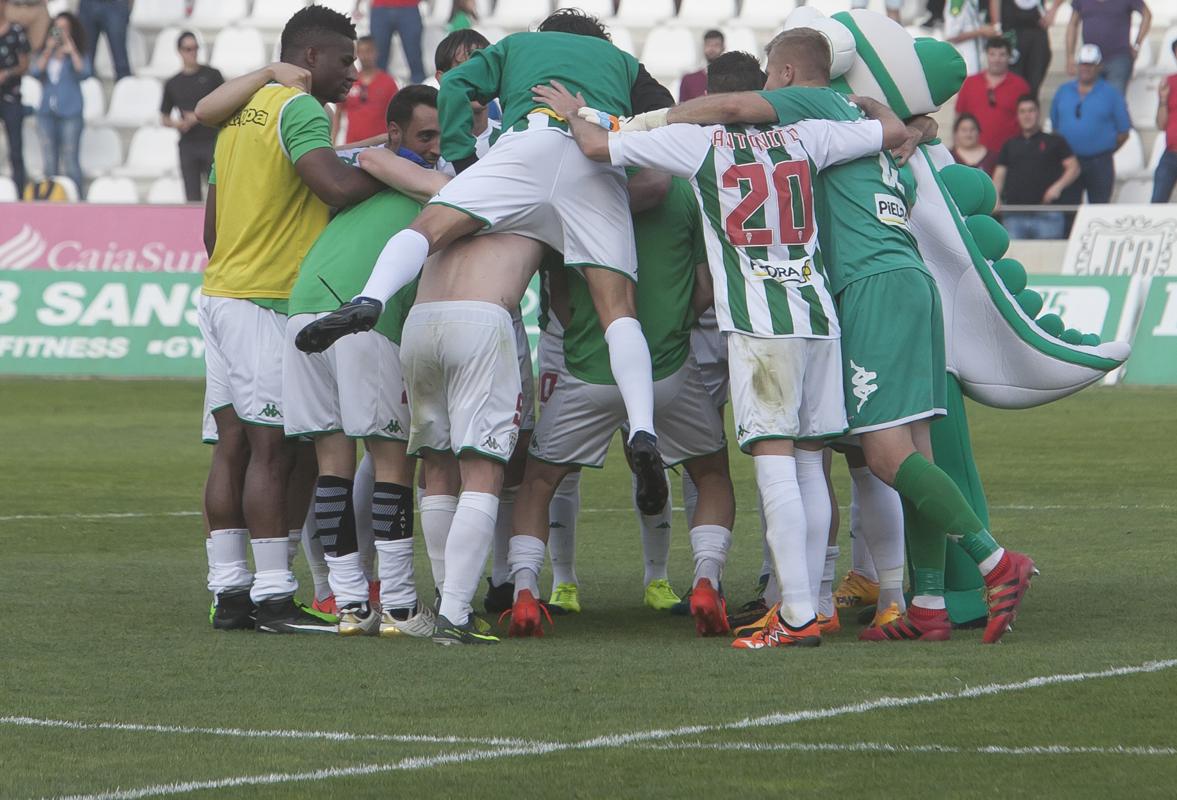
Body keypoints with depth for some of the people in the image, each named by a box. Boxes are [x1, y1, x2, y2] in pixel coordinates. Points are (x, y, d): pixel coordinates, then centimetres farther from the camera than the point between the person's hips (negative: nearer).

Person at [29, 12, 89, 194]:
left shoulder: (78, 55, 3)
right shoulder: (45, 54, 11)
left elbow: (84, 71, -15)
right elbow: (35, 71, -5)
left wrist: (71, 49, -16)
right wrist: (49, 49, -10)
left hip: (70, 113, -4)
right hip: (47, 112, 4)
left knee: (70, 161, -6)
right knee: (50, 163, 8)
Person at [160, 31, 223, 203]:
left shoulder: (211, 75, 4)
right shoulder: (173, 84, 10)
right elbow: (164, 119, 15)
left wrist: (200, 116, -9)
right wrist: (177, 123, -7)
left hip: (211, 141, -2)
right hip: (188, 143, 2)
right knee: (193, 196, 1)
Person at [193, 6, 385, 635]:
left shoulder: (244, 111, 19)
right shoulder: (299, 109, -9)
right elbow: (339, 187, -24)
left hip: (220, 294, 9)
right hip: (265, 305, -9)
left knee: (232, 448, 7)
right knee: (274, 450, -9)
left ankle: (227, 590, 7)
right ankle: (273, 599, -11)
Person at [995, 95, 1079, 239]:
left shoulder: (1054, 141, 13)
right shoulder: (1010, 146, 22)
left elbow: (1073, 167, 7)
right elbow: (999, 175, 15)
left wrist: (1058, 186, -10)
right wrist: (994, 198, -4)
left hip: (1047, 214, -3)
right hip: (1014, 215, 3)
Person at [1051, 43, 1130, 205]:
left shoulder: (1111, 94, 0)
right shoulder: (1063, 91, 10)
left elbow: (1123, 132, 1)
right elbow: (1055, 126, 14)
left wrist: (1106, 150, 3)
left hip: (1100, 165, -3)